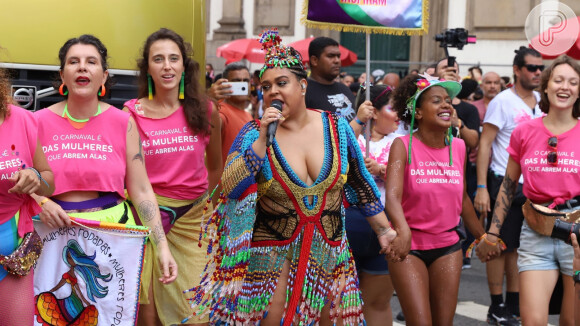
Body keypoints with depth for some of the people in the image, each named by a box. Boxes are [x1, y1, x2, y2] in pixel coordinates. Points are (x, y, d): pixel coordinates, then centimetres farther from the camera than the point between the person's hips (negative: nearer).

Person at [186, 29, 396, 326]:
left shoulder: (336, 128, -1)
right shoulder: (253, 133, -6)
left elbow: (361, 184, 8)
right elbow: (232, 188, -19)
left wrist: (384, 229, 10)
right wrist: (262, 139, -25)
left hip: (328, 252, 3)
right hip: (274, 252, -2)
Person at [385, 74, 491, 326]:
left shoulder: (458, 147, 3)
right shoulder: (403, 145, -11)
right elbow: (392, 195, -25)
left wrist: (482, 236, 22)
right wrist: (403, 230, -43)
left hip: (448, 246, 4)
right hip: (409, 247, -4)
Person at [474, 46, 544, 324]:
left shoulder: (542, 101, 7)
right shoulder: (503, 101, -9)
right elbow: (485, 144, -11)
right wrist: (481, 188, -17)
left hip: (534, 185, 5)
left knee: (521, 246, 11)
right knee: (502, 246, 2)